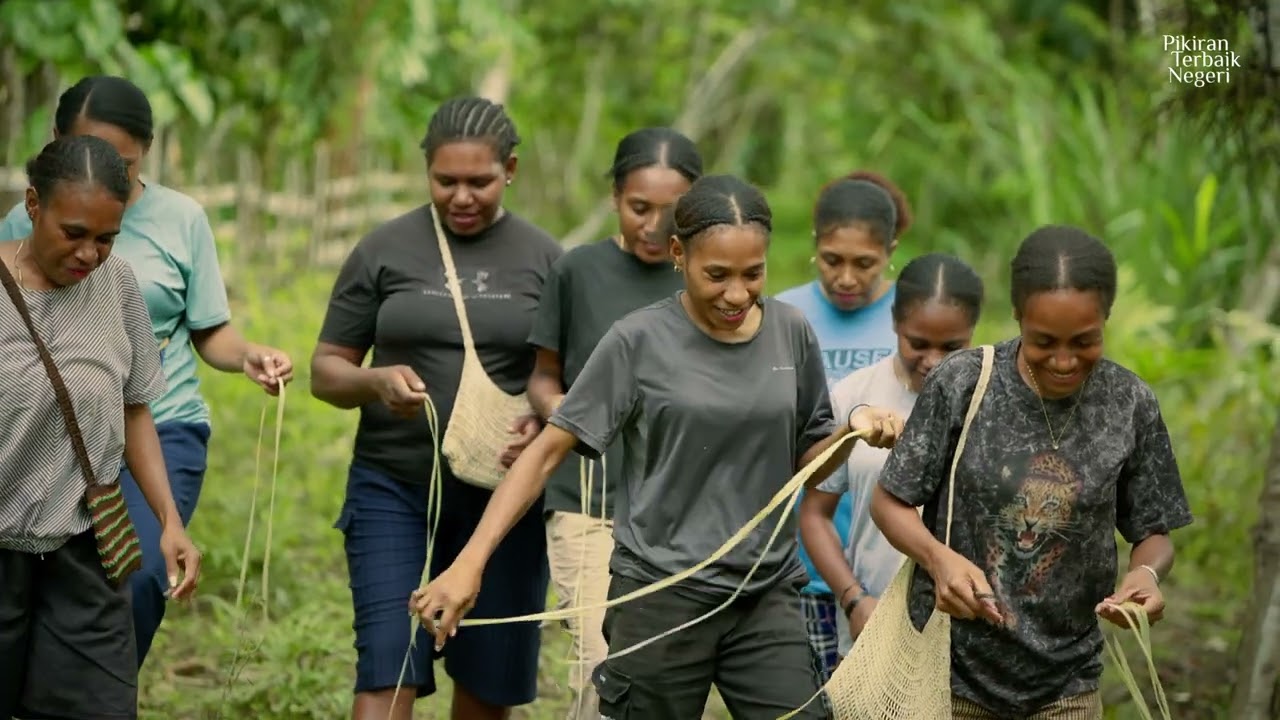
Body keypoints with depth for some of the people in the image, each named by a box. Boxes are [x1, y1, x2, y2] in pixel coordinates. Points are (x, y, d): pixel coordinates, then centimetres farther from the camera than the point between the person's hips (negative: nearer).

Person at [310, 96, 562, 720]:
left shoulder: (543, 258, 4)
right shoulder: (385, 251, 3)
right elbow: (325, 370, 6)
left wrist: (544, 423, -16)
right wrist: (375, 382, -16)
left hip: (504, 495, 1)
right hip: (394, 488, -1)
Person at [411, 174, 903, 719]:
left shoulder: (791, 333, 2)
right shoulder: (640, 341, -8)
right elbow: (548, 452, -7)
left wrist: (852, 431, -9)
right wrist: (471, 561, -16)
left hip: (767, 595, 3)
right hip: (662, 595, -3)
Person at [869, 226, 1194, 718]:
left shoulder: (1130, 406, -6)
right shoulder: (961, 383, -12)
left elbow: (1153, 533, 4)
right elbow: (890, 502, -4)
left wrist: (1147, 572, -18)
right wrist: (940, 558, -23)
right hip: (952, 667, -1)